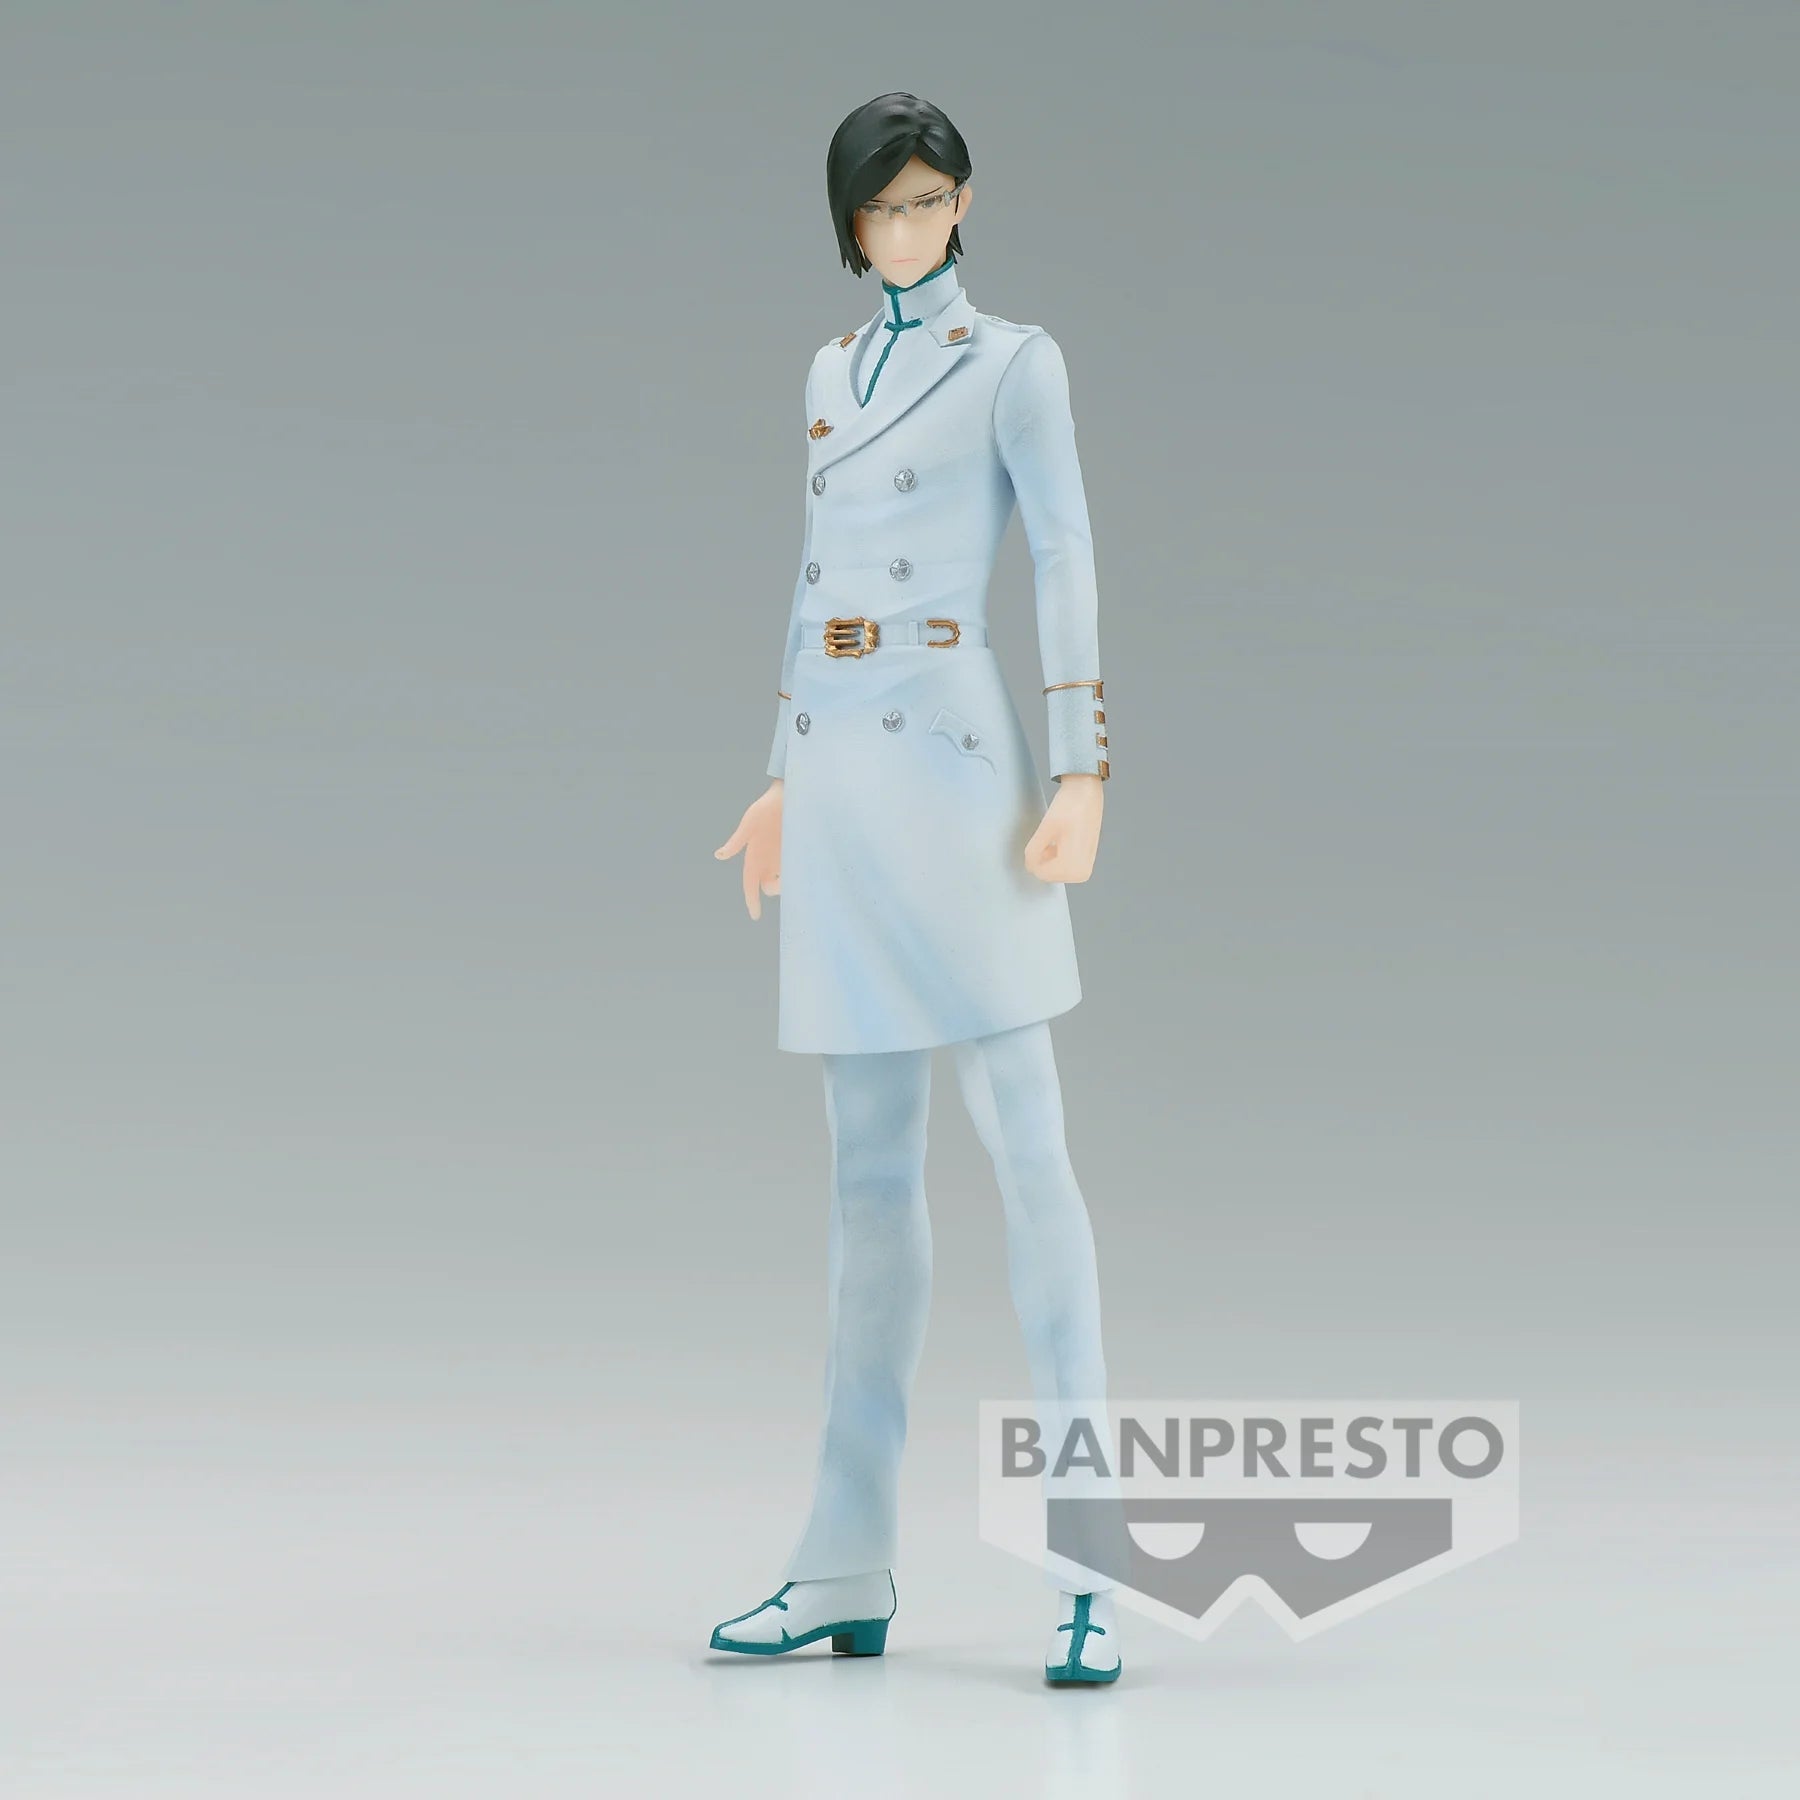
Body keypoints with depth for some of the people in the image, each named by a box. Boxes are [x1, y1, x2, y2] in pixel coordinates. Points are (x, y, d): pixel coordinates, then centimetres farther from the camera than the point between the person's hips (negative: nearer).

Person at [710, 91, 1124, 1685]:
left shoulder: (1013, 361, 0)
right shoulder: (834, 370, 18)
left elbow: (1068, 565, -6)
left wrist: (1084, 776, -15)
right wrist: (783, 780, 20)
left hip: (951, 765, -6)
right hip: (838, 775, 7)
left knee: (1024, 1148, -9)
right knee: (869, 1170, 8)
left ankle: (1089, 1570, -10)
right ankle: (847, 1570, 11)